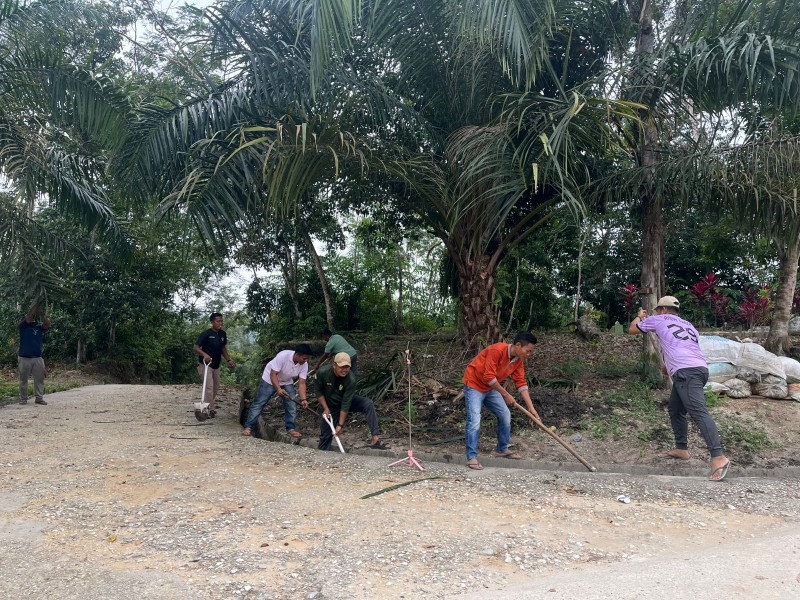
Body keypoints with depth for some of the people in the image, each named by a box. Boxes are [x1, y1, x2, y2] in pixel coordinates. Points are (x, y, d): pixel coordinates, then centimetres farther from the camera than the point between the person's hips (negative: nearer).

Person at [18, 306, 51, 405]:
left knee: (39, 378, 2)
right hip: (24, 358, -2)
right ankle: (23, 398, 12)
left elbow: (47, 325, -9)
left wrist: (42, 313, -18)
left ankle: (39, 397, 6)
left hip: (38, 358, 2)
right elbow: (28, 318, -15)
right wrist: (35, 307, -18)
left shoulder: (39, 326, 10)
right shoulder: (23, 325, 3)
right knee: (23, 379, 5)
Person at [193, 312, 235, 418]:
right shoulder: (206, 334, -18)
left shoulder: (223, 334, 1)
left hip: (216, 365, 7)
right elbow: (195, 348, -21)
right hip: (205, 365, -7)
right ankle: (211, 410, -7)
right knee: (209, 387, -14)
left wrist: (228, 360, 2)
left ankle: (212, 405, 38)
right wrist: (204, 354, -38)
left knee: (216, 388, 18)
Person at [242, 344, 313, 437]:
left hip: (287, 382, 5)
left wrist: (303, 399, -34)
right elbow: (273, 374, -32)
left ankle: (291, 428, 4)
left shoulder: (304, 365, -21)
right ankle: (248, 427, -1)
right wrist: (278, 389, -45)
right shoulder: (283, 356, -36)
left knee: (292, 405, -5)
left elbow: (301, 383, -20)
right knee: (259, 403, -5)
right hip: (270, 380, -4)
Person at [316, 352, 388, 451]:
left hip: (347, 401, -1)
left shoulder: (351, 380, -30)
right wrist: (326, 408, -16)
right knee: (325, 435, -3)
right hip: (330, 406, 1)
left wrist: (340, 425, -25)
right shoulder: (322, 372, -25)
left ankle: (375, 438, -30)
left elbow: (346, 404, -27)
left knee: (368, 404, -26)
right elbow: (319, 392, -8)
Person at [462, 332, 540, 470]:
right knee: (475, 421, -17)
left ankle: (502, 450, 26)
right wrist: (506, 394, -21)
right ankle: (471, 457, -12)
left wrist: (531, 408, -9)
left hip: (491, 388, 9)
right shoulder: (497, 350, -30)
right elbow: (489, 377, -30)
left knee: (505, 415, 10)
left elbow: (521, 383, -3)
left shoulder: (519, 360, -4)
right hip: (474, 385, -8)